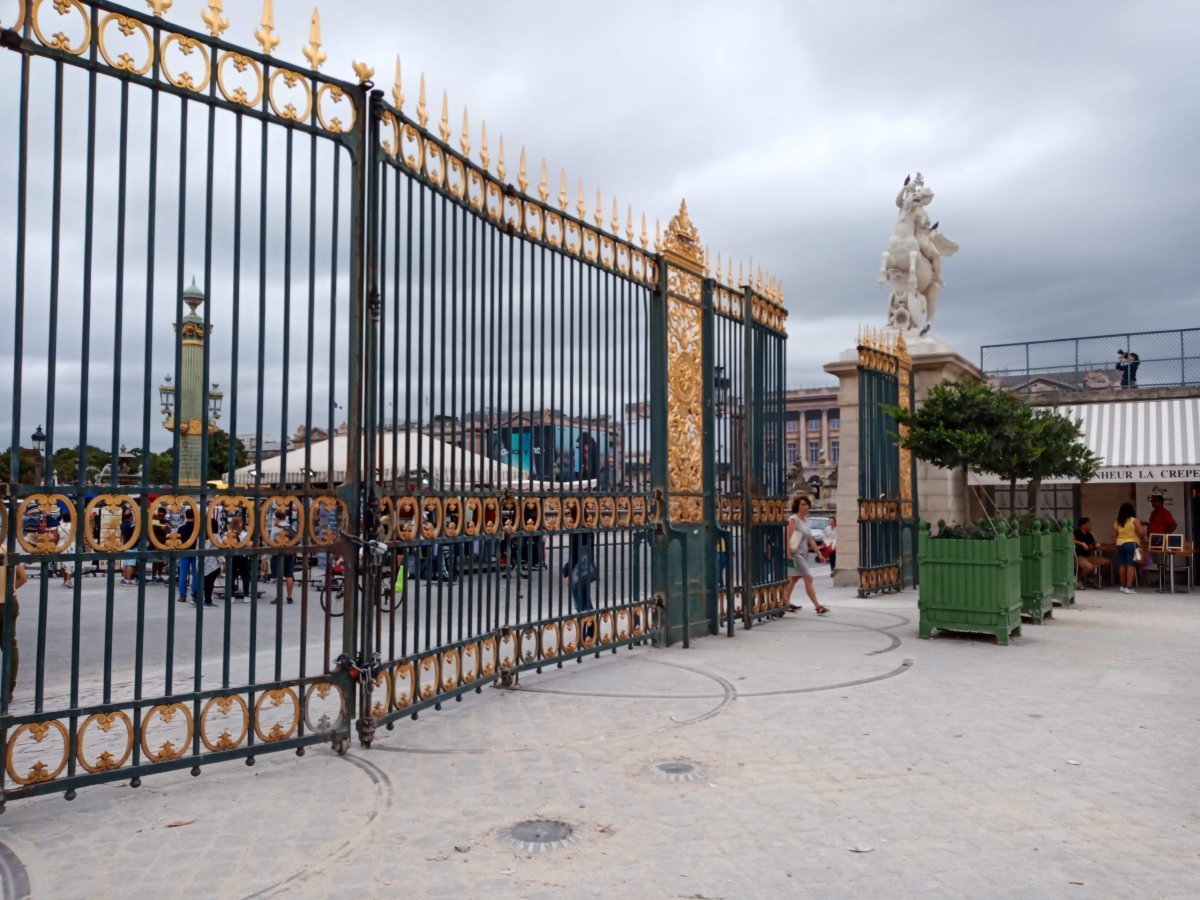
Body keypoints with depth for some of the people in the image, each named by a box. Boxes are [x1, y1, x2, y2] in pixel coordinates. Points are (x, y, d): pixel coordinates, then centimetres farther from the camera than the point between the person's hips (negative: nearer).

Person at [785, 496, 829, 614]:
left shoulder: (806, 520, 13)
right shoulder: (793, 519, -12)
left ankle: (786, 603, 24)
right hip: (796, 553, -8)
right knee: (808, 578, -12)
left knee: (794, 579, 14)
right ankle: (817, 606, -12)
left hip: (804, 553, 9)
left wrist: (818, 552, 14)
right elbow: (789, 538, -18)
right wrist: (788, 555, -24)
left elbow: (810, 539, 17)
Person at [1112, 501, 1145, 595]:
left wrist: (1115, 544, 19)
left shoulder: (1117, 522, 6)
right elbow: (1141, 533, -11)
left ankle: (1123, 586, 19)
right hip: (1132, 544, -5)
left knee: (1122, 565, 10)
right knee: (1131, 565, -6)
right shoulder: (1134, 520, -8)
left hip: (1120, 544, 5)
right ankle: (1128, 587, -12)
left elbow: (1114, 536, 8)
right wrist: (1144, 530, 9)